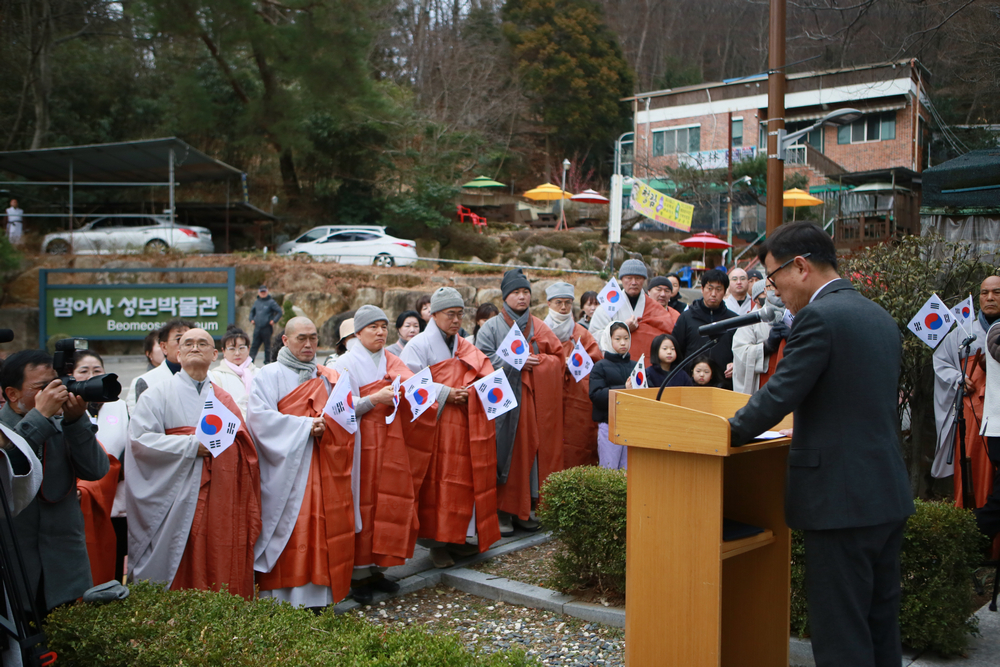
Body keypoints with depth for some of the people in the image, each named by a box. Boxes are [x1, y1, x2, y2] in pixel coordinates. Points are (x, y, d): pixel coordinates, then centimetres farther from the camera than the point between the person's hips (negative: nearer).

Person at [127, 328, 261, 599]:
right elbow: (139, 439, -6)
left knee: (225, 571, 1)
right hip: (180, 498, -3)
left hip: (223, 500, 3)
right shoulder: (158, 394, 7)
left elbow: (244, 448, 18)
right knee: (184, 572, -5)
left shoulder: (225, 399, 18)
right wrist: (192, 445, -13)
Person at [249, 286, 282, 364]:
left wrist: (273, 320, -12)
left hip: (267, 328, -5)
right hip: (257, 328, 5)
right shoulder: (256, 302, 12)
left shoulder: (271, 302, -5)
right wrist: (251, 319, 15)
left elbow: (279, 312, -6)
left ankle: (267, 361, 13)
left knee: (267, 346, 4)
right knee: (254, 345, 2)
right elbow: (252, 311, 28)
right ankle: (251, 360, 3)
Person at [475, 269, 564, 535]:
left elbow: (558, 356, 11)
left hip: (534, 399, 3)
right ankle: (503, 511, 1)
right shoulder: (492, 327, 4)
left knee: (531, 449, 1)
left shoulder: (538, 327, 14)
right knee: (505, 451, -6)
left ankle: (526, 508, 10)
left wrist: (537, 361, -7)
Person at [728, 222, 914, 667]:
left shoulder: (819, 316, -16)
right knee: (881, 624, 19)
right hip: (888, 496, 9)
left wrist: (726, 434, -2)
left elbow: (778, 396, -17)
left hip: (839, 500, -9)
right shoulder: (882, 318, 12)